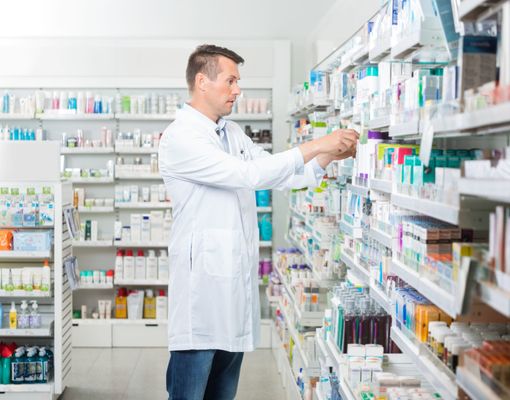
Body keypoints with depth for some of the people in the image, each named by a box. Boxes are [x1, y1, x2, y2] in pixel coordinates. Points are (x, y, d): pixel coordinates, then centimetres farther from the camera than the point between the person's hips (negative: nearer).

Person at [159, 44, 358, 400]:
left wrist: (329, 156, 5)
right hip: (203, 283, -8)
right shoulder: (180, 137, -12)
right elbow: (248, 174, -22)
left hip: (238, 279, 8)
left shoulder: (233, 133, 14)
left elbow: (279, 176, 19)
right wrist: (315, 146, -18)